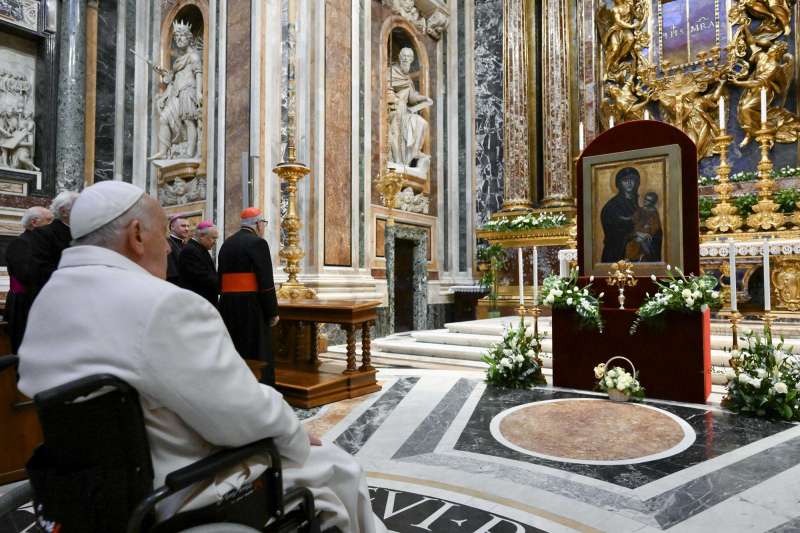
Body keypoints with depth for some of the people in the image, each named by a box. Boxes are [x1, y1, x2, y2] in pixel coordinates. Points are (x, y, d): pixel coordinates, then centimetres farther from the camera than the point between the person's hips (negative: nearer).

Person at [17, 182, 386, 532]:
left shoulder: (47, 300, 2)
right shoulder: (162, 304, -28)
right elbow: (246, 416, -25)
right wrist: (298, 440, -5)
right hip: (181, 495, -9)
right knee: (337, 470, 9)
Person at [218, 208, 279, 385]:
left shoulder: (227, 244, 13)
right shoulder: (257, 242, -10)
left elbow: (221, 278, 14)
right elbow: (266, 281, -16)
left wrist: (226, 302, 18)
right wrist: (273, 311, -9)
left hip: (227, 305, 8)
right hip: (251, 306, -7)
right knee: (258, 353, -1)